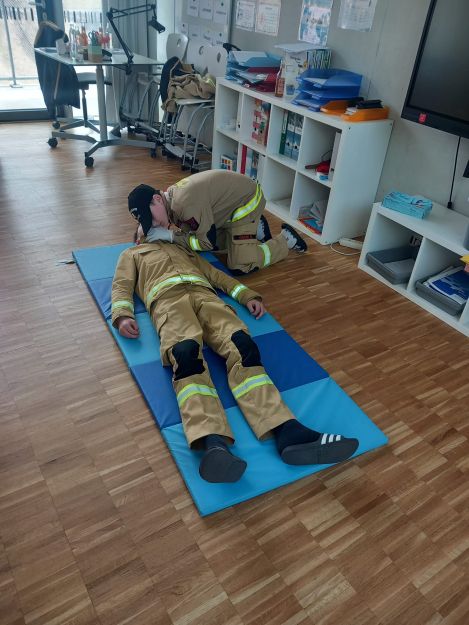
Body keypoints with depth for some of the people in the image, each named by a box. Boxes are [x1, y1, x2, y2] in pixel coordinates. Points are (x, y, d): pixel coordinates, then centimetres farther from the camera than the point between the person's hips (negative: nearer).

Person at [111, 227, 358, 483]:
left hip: (205, 294, 3)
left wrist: (248, 295, 14)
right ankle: (213, 443, -59)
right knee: (185, 351, -38)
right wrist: (122, 316, -5)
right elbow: (121, 287, 19)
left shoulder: (185, 250, 44)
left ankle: (288, 433, -47)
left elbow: (217, 275, 32)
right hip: (167, 298, -2)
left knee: (241, 345, -30)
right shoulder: (131, 254, 38)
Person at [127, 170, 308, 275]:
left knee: (240, 267, -13)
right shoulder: (171, 197, -6)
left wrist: (170, 235, -22)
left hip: (247, 201, -9)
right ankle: (255, 228, 23)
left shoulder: (185, 202, -34)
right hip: (230, 202, 9)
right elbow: (190, 232, 2)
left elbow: (208, 243, -26)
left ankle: (285, 239, 7)